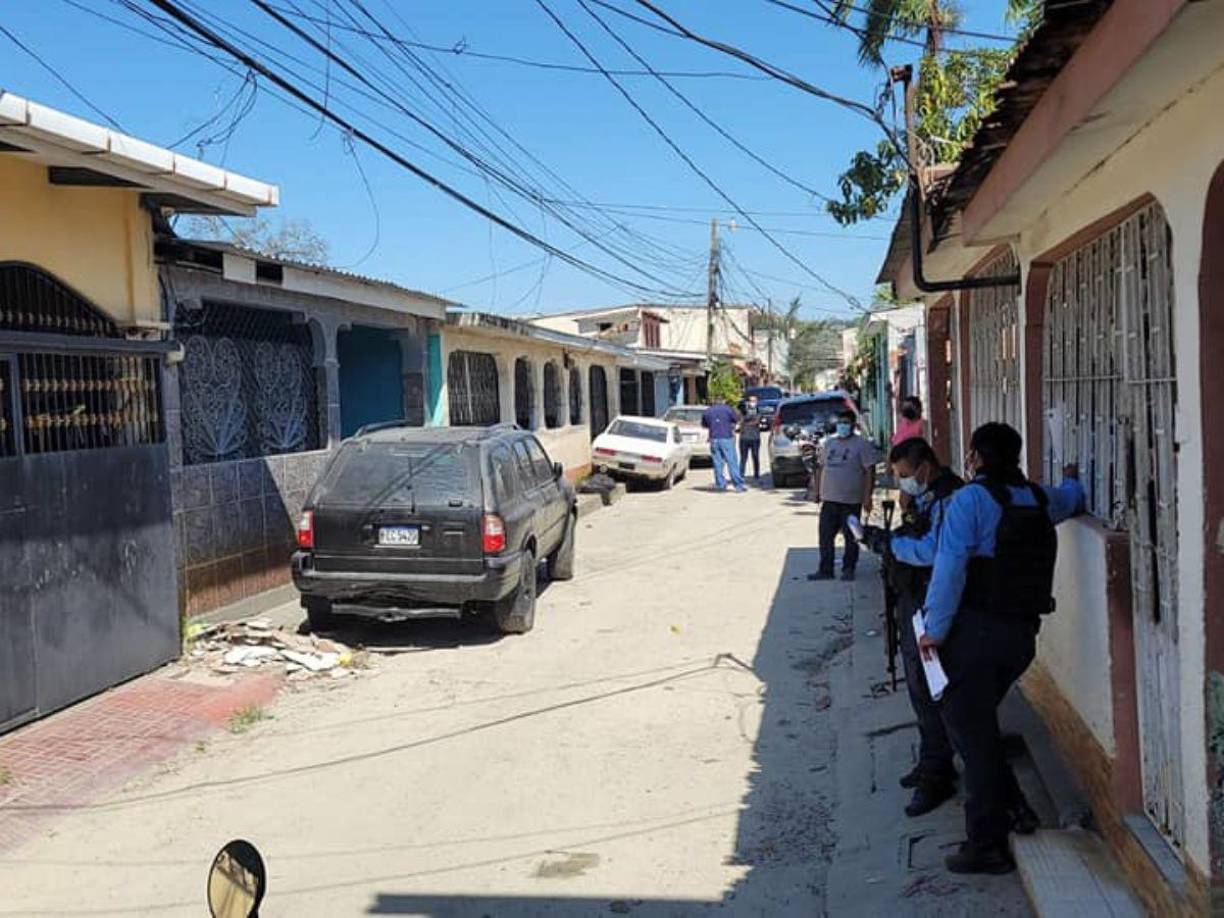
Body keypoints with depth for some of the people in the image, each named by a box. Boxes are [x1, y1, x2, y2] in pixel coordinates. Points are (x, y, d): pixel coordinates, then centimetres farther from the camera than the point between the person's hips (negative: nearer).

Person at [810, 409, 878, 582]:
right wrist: (819, 492, 15)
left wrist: (867, 498, -14)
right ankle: (825, 570, 12)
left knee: (851, 537, 4)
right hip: (829, 500, 5)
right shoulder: (828, 442, 12)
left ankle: (848, 569, 16)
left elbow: (870, 472, -8)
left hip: (851, 501, -5)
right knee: (825, 536, 5)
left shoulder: (862, 445, -5)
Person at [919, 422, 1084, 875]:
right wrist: (1071, 479, 57)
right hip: (1022, 633, 7)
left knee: (972, 732, 0)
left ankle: (987, 845, 4)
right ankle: (1010, 807, 22)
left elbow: (949, 568, -17)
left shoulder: (970, 499, -10)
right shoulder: (1040, 499, 10)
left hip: (974, 631, -7)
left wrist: (935, 629, -11)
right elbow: (1071, 498, 35)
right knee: (978, 722, 23)